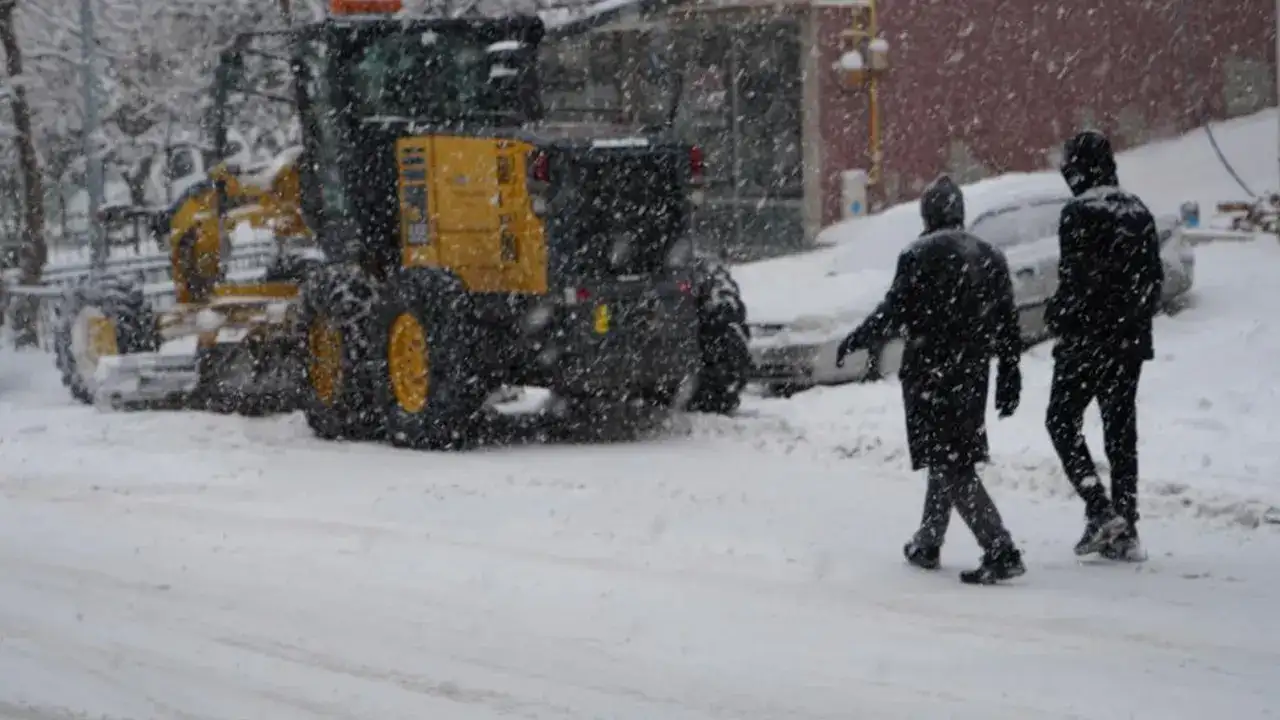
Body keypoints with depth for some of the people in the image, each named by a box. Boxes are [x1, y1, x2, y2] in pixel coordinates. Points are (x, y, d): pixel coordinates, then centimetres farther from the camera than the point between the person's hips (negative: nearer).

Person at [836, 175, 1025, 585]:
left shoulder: (920, 256, -11)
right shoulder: (990, 258, 9)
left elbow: (894, 316, -12)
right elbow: (1008, 325, 10)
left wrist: (853, 342, 3)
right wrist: (1009, 377, 16)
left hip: (930, 374, -7)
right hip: (971, 374, 7)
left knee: (952, 465, -7)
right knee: (953, 459, 20)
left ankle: (1001, 552, -17)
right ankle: (927, 546, 32)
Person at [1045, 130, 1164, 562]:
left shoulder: (1079, 213, -14)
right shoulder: (1138, 211, 9)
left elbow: (1075, 278, -18)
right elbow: (1154, 278, 13)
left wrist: (1057, 319, -3)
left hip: (1086, 341, -7)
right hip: (1132, 340, 7)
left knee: (1063, 421, 5)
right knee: (1121, 431, 11)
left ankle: (1100, 510, -9)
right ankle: (1125, 531, 10)